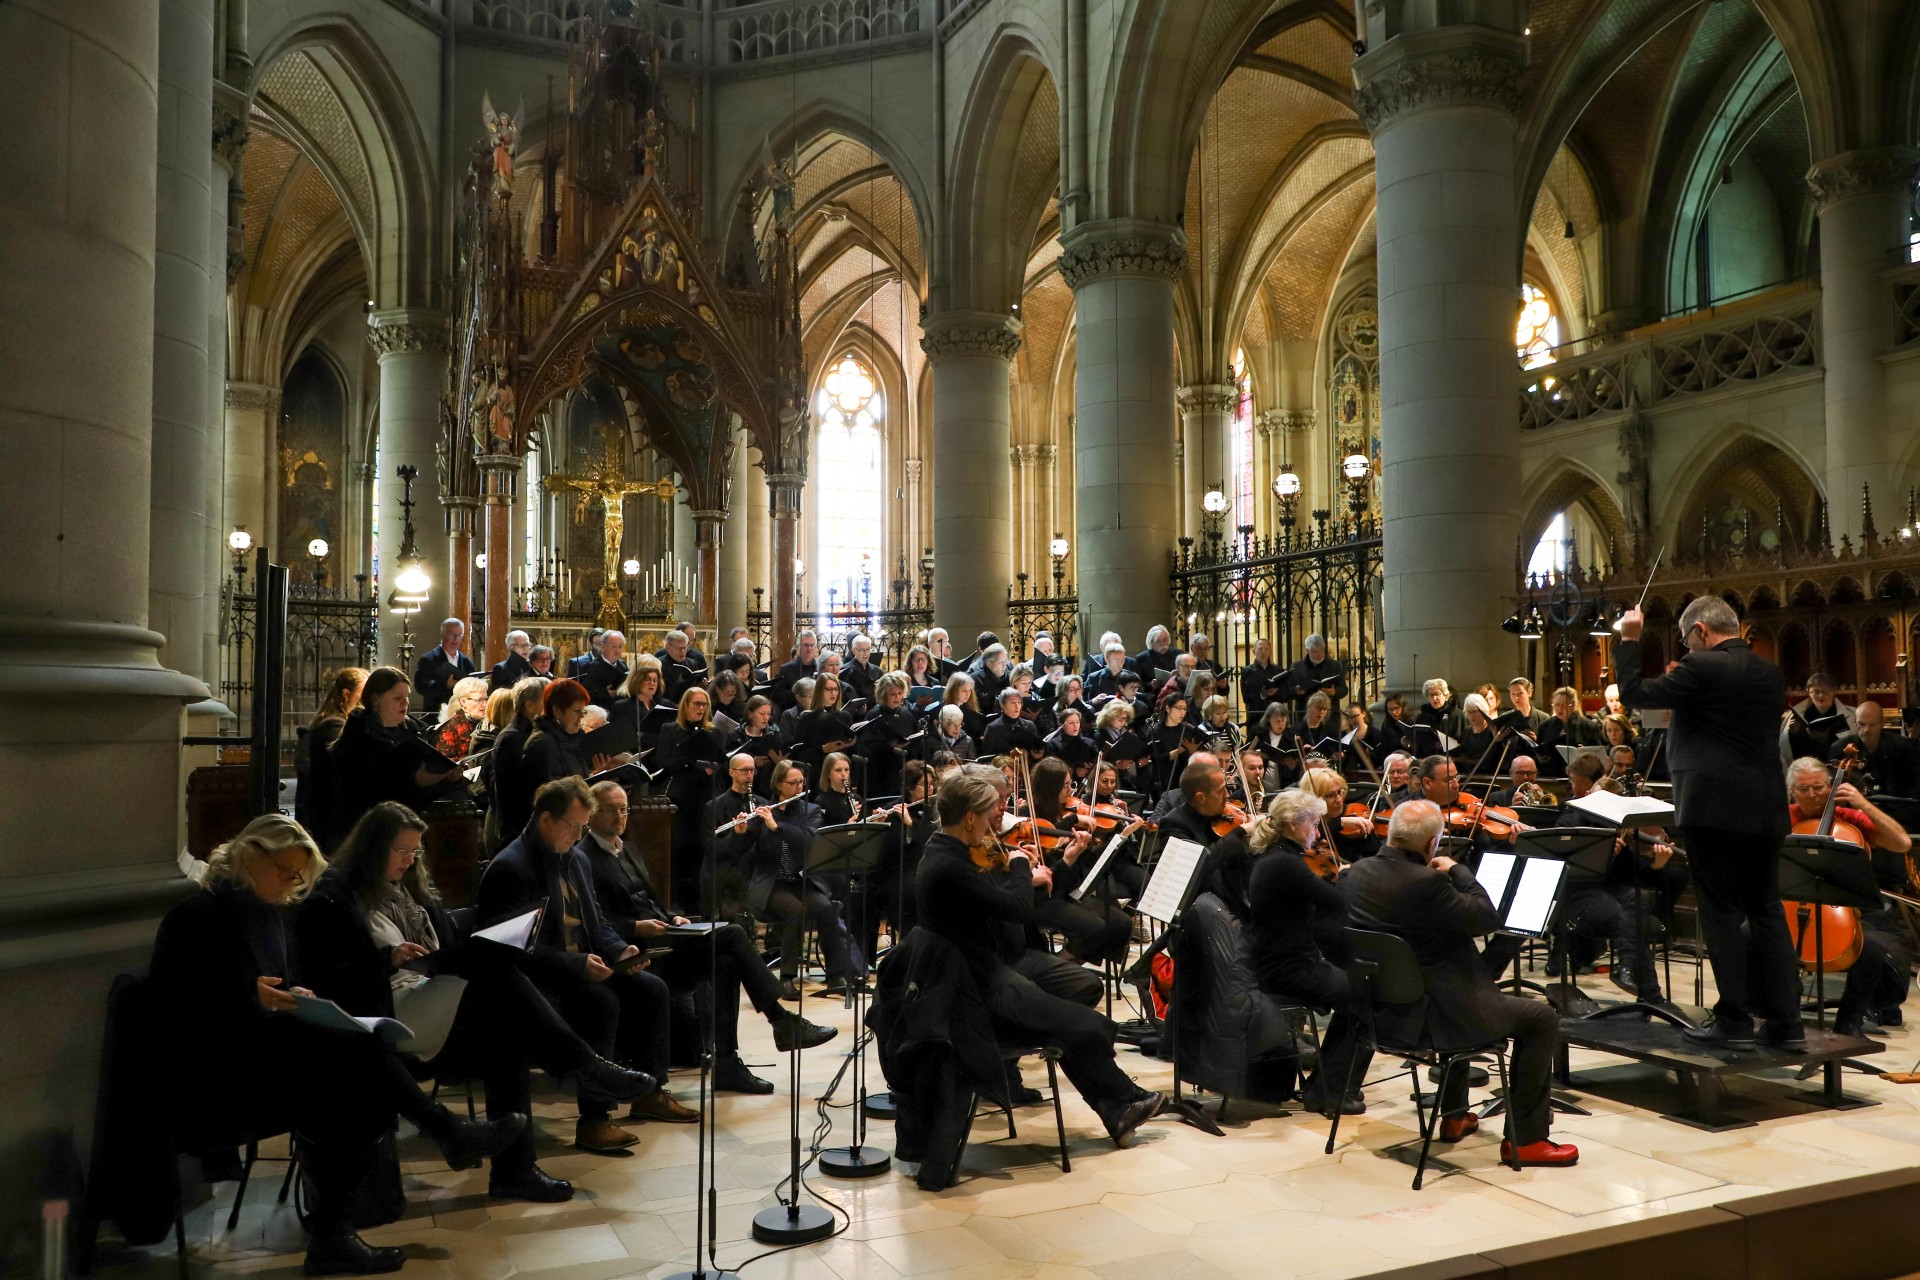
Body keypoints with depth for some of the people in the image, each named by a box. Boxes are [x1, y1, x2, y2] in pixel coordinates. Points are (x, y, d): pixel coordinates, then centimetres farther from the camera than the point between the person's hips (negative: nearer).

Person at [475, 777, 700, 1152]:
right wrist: (576, 963, -29)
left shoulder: (575, 860, 13)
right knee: (602, 1002, -32)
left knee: (651, 988, -5)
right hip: (534, 980, -9)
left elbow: (597, 922, 18)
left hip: (583, 967, 9)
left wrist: (621, 951, -3)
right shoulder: (509, 868, -16)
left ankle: (649, 1092, 9)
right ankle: (593, 1121, -28)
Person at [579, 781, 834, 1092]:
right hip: (635, 953, -8)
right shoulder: (583, 857, -5)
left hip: (661, 941, 8)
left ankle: (726, 1065, -19)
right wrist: (637, 927, -24)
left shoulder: (625, 850, 23)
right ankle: (782, 1022, -14)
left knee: (724, 962, -21)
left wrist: (672, 918, 6)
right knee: (730, 935, -22)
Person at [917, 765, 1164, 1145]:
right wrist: (1019, 864, -11)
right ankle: (1125, 1101, 17)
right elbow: (1021, 909, -27)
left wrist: (1023, 877, 4)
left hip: (990, 969, 11)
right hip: (983, 995, -11)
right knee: (1088, 1029, -9)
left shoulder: (946, 852, 5)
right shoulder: (948, 867, -27)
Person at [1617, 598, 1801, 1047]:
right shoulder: (1771, 674, 11)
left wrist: (1628, 641, 4)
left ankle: (1734, 1018, 4)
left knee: (1722, 913, 0)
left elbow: (1632, 692, -8)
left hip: (1713, 808, -7)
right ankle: (1785, 1020, 14)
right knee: (1767, 910, 12)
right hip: (1765, 810, 7)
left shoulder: (1699, 669, -13)